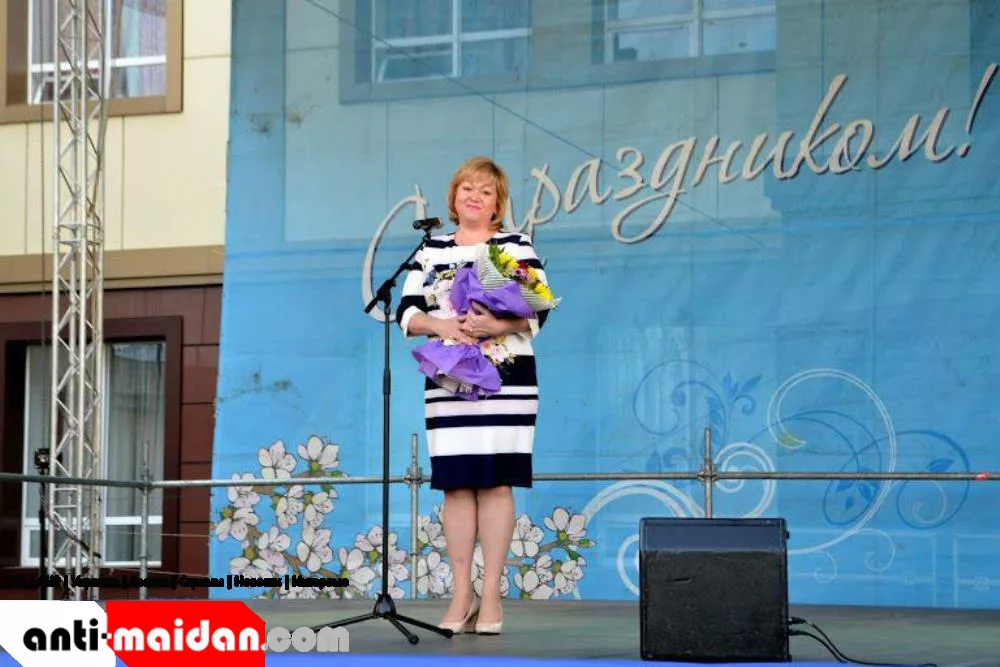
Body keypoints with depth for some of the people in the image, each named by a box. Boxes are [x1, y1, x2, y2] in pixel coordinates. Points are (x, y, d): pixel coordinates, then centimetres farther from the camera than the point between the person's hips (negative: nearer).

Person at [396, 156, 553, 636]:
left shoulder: (518, 246, 6)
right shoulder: (431, 250, 14)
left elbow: (539, 310, -4)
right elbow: (406, 312, 6)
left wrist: (499, 325, -22)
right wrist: (440, 326, -14)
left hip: (507, 380, -2)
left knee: (496, 483, -5)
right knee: (456, 485, 0)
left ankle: (491, 596, 0)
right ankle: (461, 595, 6)